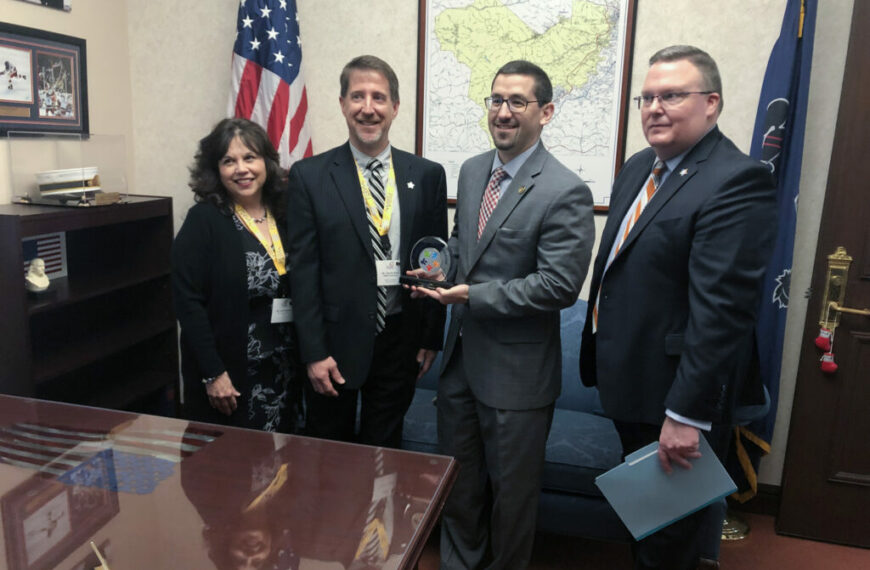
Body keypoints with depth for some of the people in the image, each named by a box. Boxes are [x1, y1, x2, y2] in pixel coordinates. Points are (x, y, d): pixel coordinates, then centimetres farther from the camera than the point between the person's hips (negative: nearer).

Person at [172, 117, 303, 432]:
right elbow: (188, 303, -12)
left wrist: (304, 358, 3)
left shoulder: (284, 214, 5)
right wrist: (213, 374, -15)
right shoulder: (203, 220, -9)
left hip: (285, 371, 5)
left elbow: (298, 292, 9)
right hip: (230, 374, -4)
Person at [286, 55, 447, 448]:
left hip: (401, 340, 2)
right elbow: (302, 269, -6)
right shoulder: (310, 176, -4)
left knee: (384, 452, 18)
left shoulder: (427, 176, 1)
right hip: (336, 341, -1)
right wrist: (314, 352, -9)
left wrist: (431, 338, 4)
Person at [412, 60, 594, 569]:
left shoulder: (566, 192, -18)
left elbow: (560, 286, -22)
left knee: (512, 489, 15)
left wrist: (473, 295, -22)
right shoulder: (472, 170, 5)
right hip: (461, 357, 7)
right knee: (458, 480, 23)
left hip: (516, 370, -6)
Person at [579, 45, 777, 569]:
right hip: (628, 387, 8)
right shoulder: (638, 168, 7)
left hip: (673, 401, -8)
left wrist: (687, 414, -25)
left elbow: (720, 310, -26)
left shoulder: (737, 182, -21)